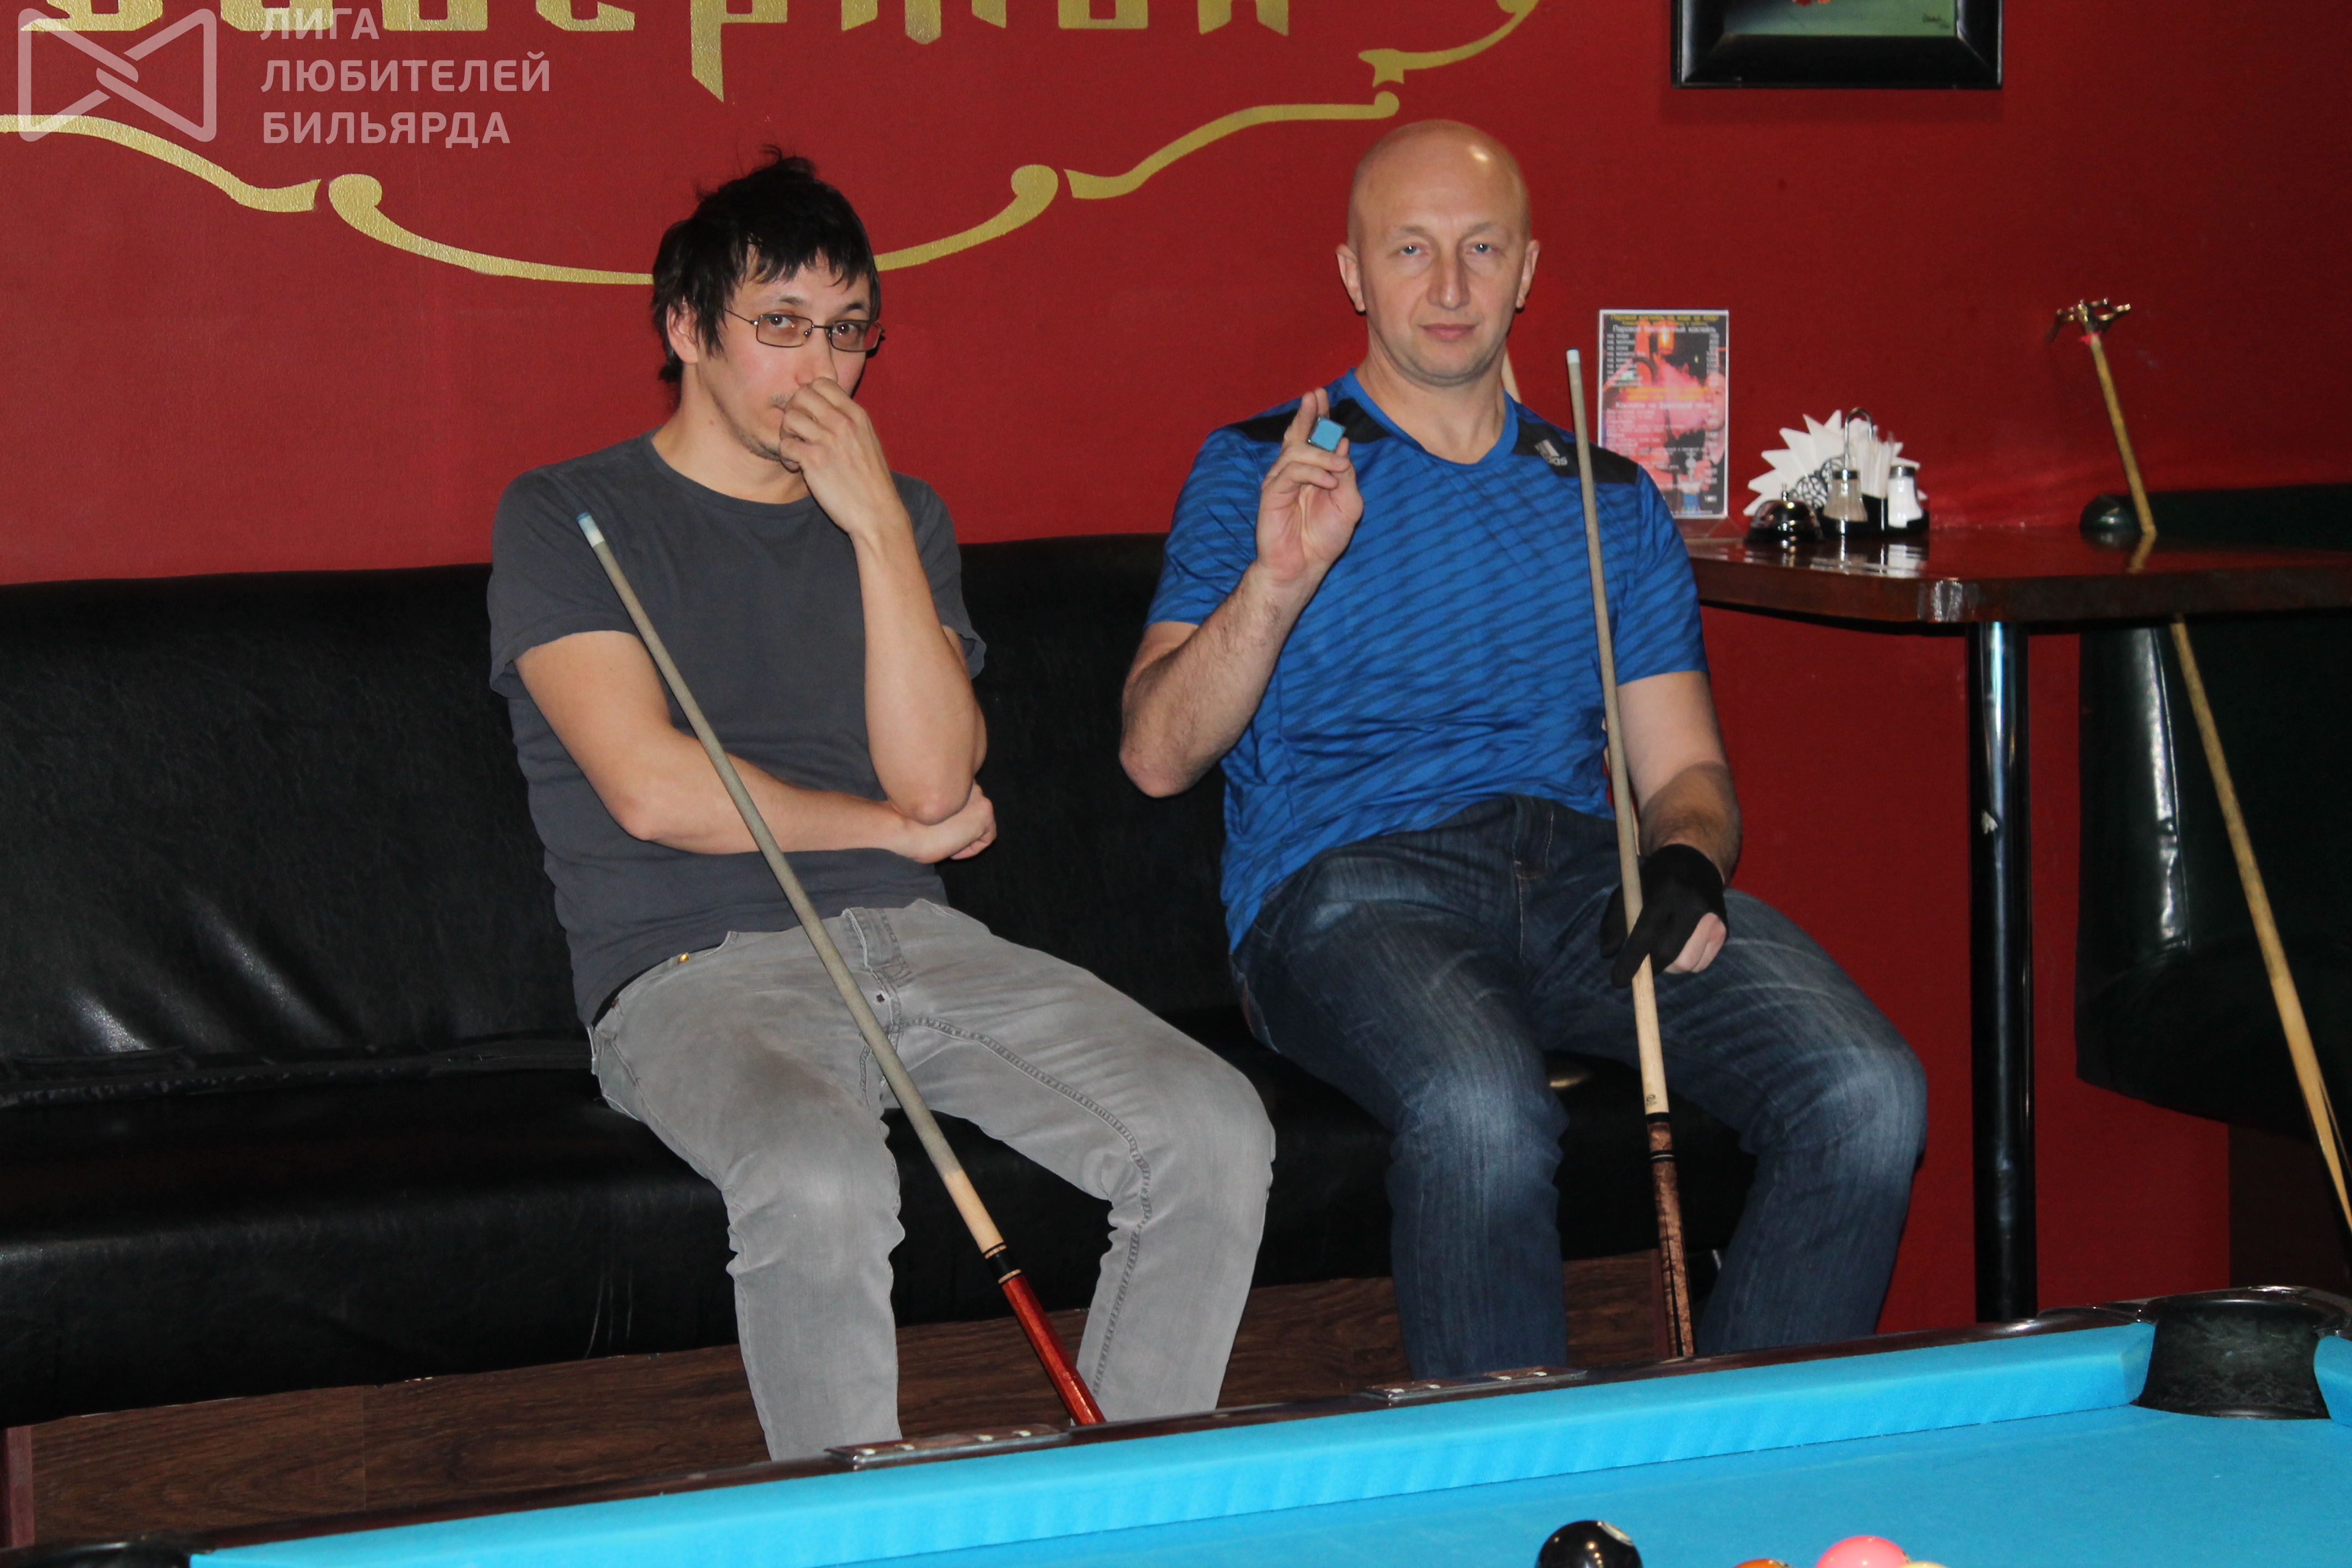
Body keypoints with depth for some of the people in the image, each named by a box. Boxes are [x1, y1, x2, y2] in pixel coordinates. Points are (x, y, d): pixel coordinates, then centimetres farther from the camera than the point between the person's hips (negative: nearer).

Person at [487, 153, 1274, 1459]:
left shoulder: (898, 516, 17)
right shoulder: (568, 517, 4)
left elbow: (936, 779, 1)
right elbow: (654, 790, -10)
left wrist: (879, 528, -5)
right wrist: (897, 829, 1)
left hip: (917, 945, 5)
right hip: (696, 966, -5)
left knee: (1214, 1131, -18)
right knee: (824, 1182, -38)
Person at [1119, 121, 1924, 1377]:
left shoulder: (1611, 500, 22)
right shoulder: (1258, 472, 11)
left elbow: (1682, 764, 18)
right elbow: (1158, 755, 0)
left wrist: (1686, 864, -7)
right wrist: (1275, 581, -16)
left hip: (1582, 871, 4)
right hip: (1352, 880, -4)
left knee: (1867, 1093, -23)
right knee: (1480, 1113, -38)